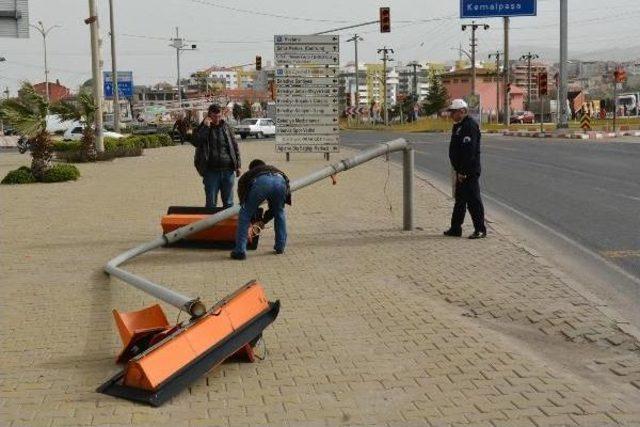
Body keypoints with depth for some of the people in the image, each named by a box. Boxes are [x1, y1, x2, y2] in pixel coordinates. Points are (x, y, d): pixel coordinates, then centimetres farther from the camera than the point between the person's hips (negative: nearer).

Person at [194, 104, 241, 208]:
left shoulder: (226, 127, 10)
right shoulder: (203, 128, 4)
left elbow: (234, 146, 13)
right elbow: (197, 143, -15)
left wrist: (237, 165, 8)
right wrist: (206, 127, -16)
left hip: (228, 170, 2)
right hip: (211, 171, -2)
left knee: (228, 202, 9)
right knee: (211, 203, 3)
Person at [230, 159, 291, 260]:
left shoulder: (247, 175, 40)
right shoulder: (275, 170, 45)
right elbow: (274, 207, 44)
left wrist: (249, 226, 50)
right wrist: (263, 222, 54)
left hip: (260, 182, -3)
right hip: (280, 181, 3)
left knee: (245, 214, 14)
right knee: (279, 213, 29)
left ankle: (240, 251, 11)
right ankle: (280, 247, 34)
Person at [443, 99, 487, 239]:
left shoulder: (470, 126, -17)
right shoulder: (458, 126, 16)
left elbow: (468, 151, -24)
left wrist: (463, 172, -25)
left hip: (469, 172, -11)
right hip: (461, 171, 11)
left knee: (473, 200, -5)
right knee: (460, 199, 15)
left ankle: (480, 230, 1)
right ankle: (455, 229, 23)